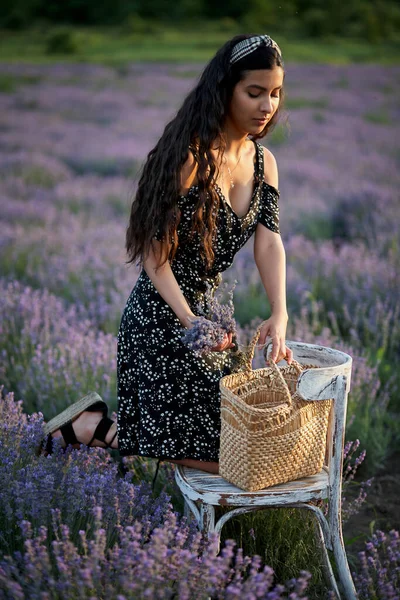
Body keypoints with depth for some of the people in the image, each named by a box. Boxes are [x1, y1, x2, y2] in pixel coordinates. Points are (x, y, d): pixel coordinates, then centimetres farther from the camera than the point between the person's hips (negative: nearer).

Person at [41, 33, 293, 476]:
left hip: (209, 308, 8)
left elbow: (269, 240, -7)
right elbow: (155, 252, -22)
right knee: (216, 455, -4)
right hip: (163, 317, -8)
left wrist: (279, 315, -23)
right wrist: (190, 322, -34)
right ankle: (92, 427, 11)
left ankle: (93, 420, 26)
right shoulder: (191, 157, -21)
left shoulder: (264, 162, 4)